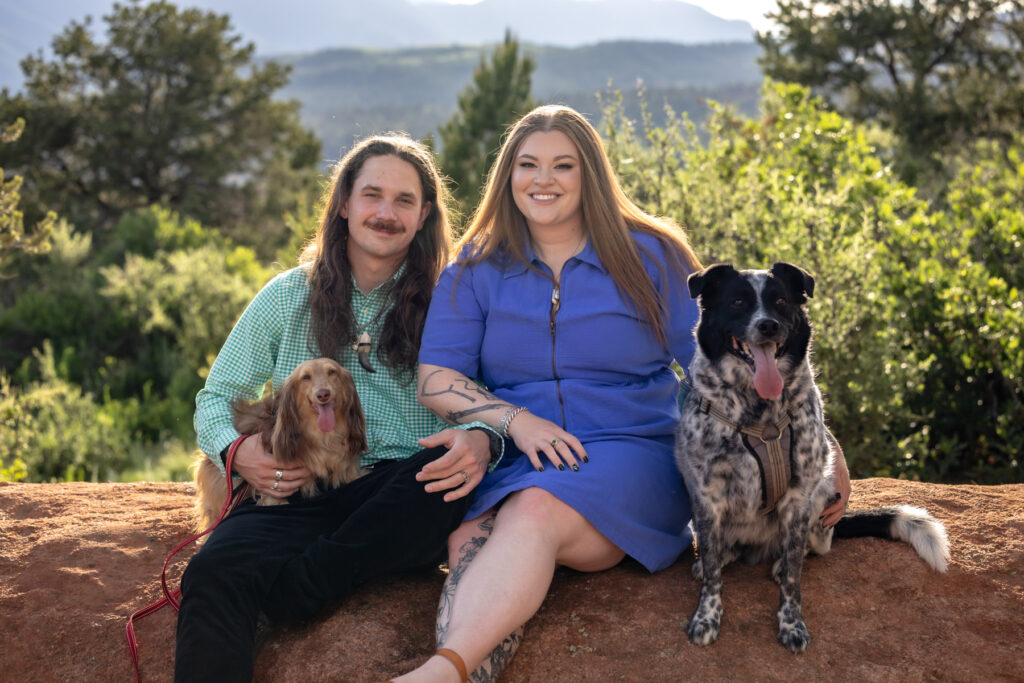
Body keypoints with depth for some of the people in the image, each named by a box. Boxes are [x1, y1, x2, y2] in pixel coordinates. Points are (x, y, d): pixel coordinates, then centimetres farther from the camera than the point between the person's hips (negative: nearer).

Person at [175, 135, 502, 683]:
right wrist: (236, 451, -6)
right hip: (302, 496, 0)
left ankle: (291, 588, -30)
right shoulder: (288, 296, 16)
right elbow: (216, 397, 19)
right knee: (213, 571, -33)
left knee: (451, 469, -36)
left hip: (403, 500, 0)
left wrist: (480, 439, -21)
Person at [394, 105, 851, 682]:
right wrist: (516, 421, -12)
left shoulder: (648, 256, 7)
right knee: (470, 542, -31)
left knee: (535, 512, -35)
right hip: (510, 462, 3)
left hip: (632, 449, -3)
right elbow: (435, 379, 5)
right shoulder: (475, 270, 12)